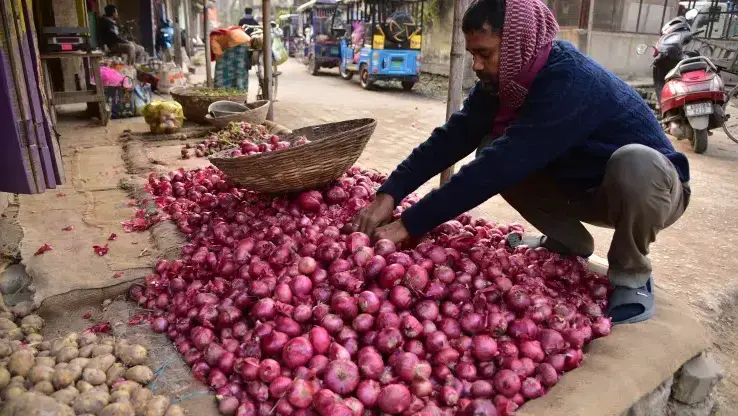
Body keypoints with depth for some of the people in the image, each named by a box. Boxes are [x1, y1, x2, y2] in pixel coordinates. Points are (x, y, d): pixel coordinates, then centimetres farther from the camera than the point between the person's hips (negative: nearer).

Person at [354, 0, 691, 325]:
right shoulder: (505, 79, -11)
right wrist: (388, 195, -26)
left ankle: (632, 275, -12)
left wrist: (408, 225, -39)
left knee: (635, 164, -40)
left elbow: (498, 169, -41)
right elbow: (452, 138, -16)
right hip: (585, 187, 7)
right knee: (492, 152, -9)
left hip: (653, 185, -6)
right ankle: (568, 242, 7)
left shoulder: (570, 83, -34)